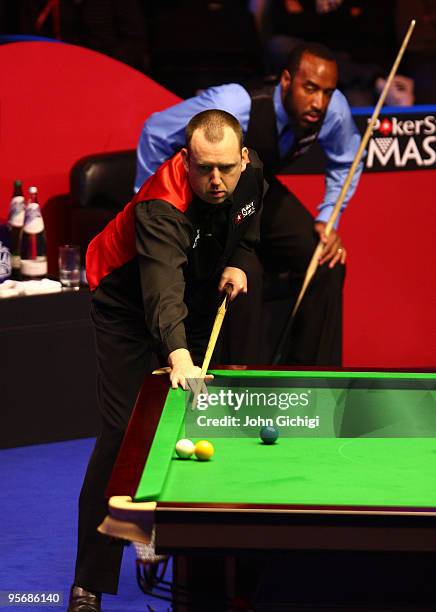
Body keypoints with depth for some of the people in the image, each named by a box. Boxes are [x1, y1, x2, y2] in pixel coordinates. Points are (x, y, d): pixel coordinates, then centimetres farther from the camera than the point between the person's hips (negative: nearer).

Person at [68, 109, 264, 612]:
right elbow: (163, 290, -53)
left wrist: (239, 263, -11)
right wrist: (177, 355, -69)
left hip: (202, 298, 7)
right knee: (124, 432, -15)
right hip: (129, 306, -7)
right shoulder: (163, 207, -38)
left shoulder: (251, 173, -16)